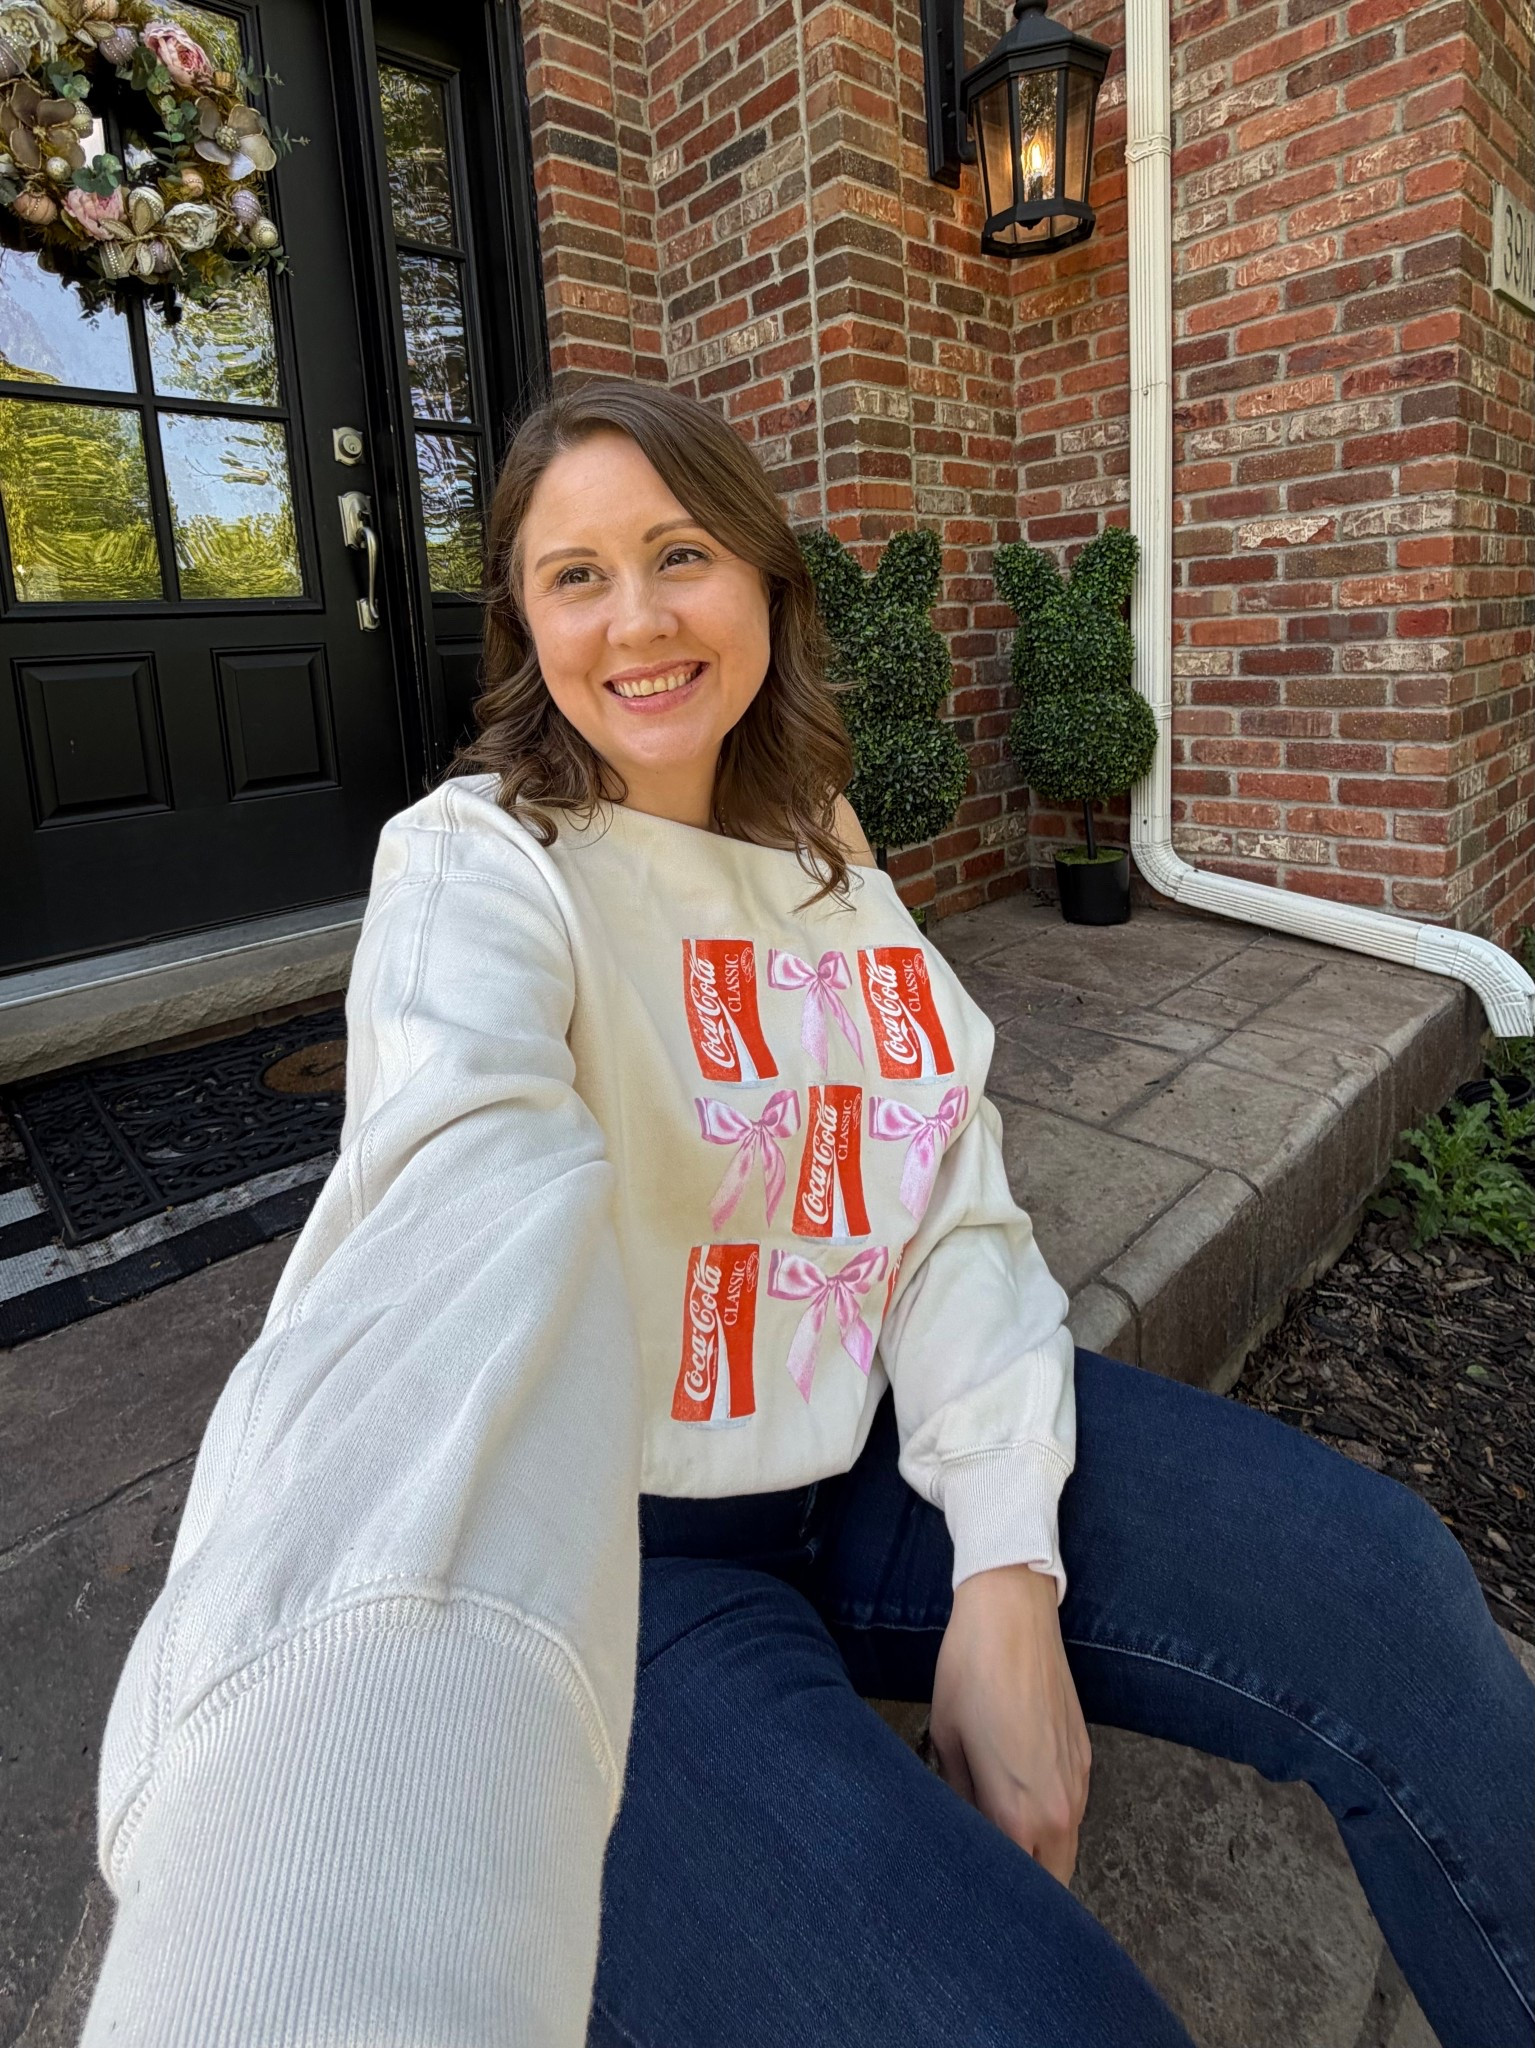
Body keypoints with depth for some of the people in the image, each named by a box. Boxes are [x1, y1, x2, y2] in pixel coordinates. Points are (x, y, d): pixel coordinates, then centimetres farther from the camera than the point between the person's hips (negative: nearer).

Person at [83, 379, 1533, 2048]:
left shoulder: (818, 849, 5)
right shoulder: (480, 865, -15)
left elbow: (956, 1197, -1)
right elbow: (462, 1228, -38)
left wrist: (1011, 1567, -14)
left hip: (870, 1456, 6)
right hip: (616, 1546, -5)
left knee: (1381, 1584, -5)